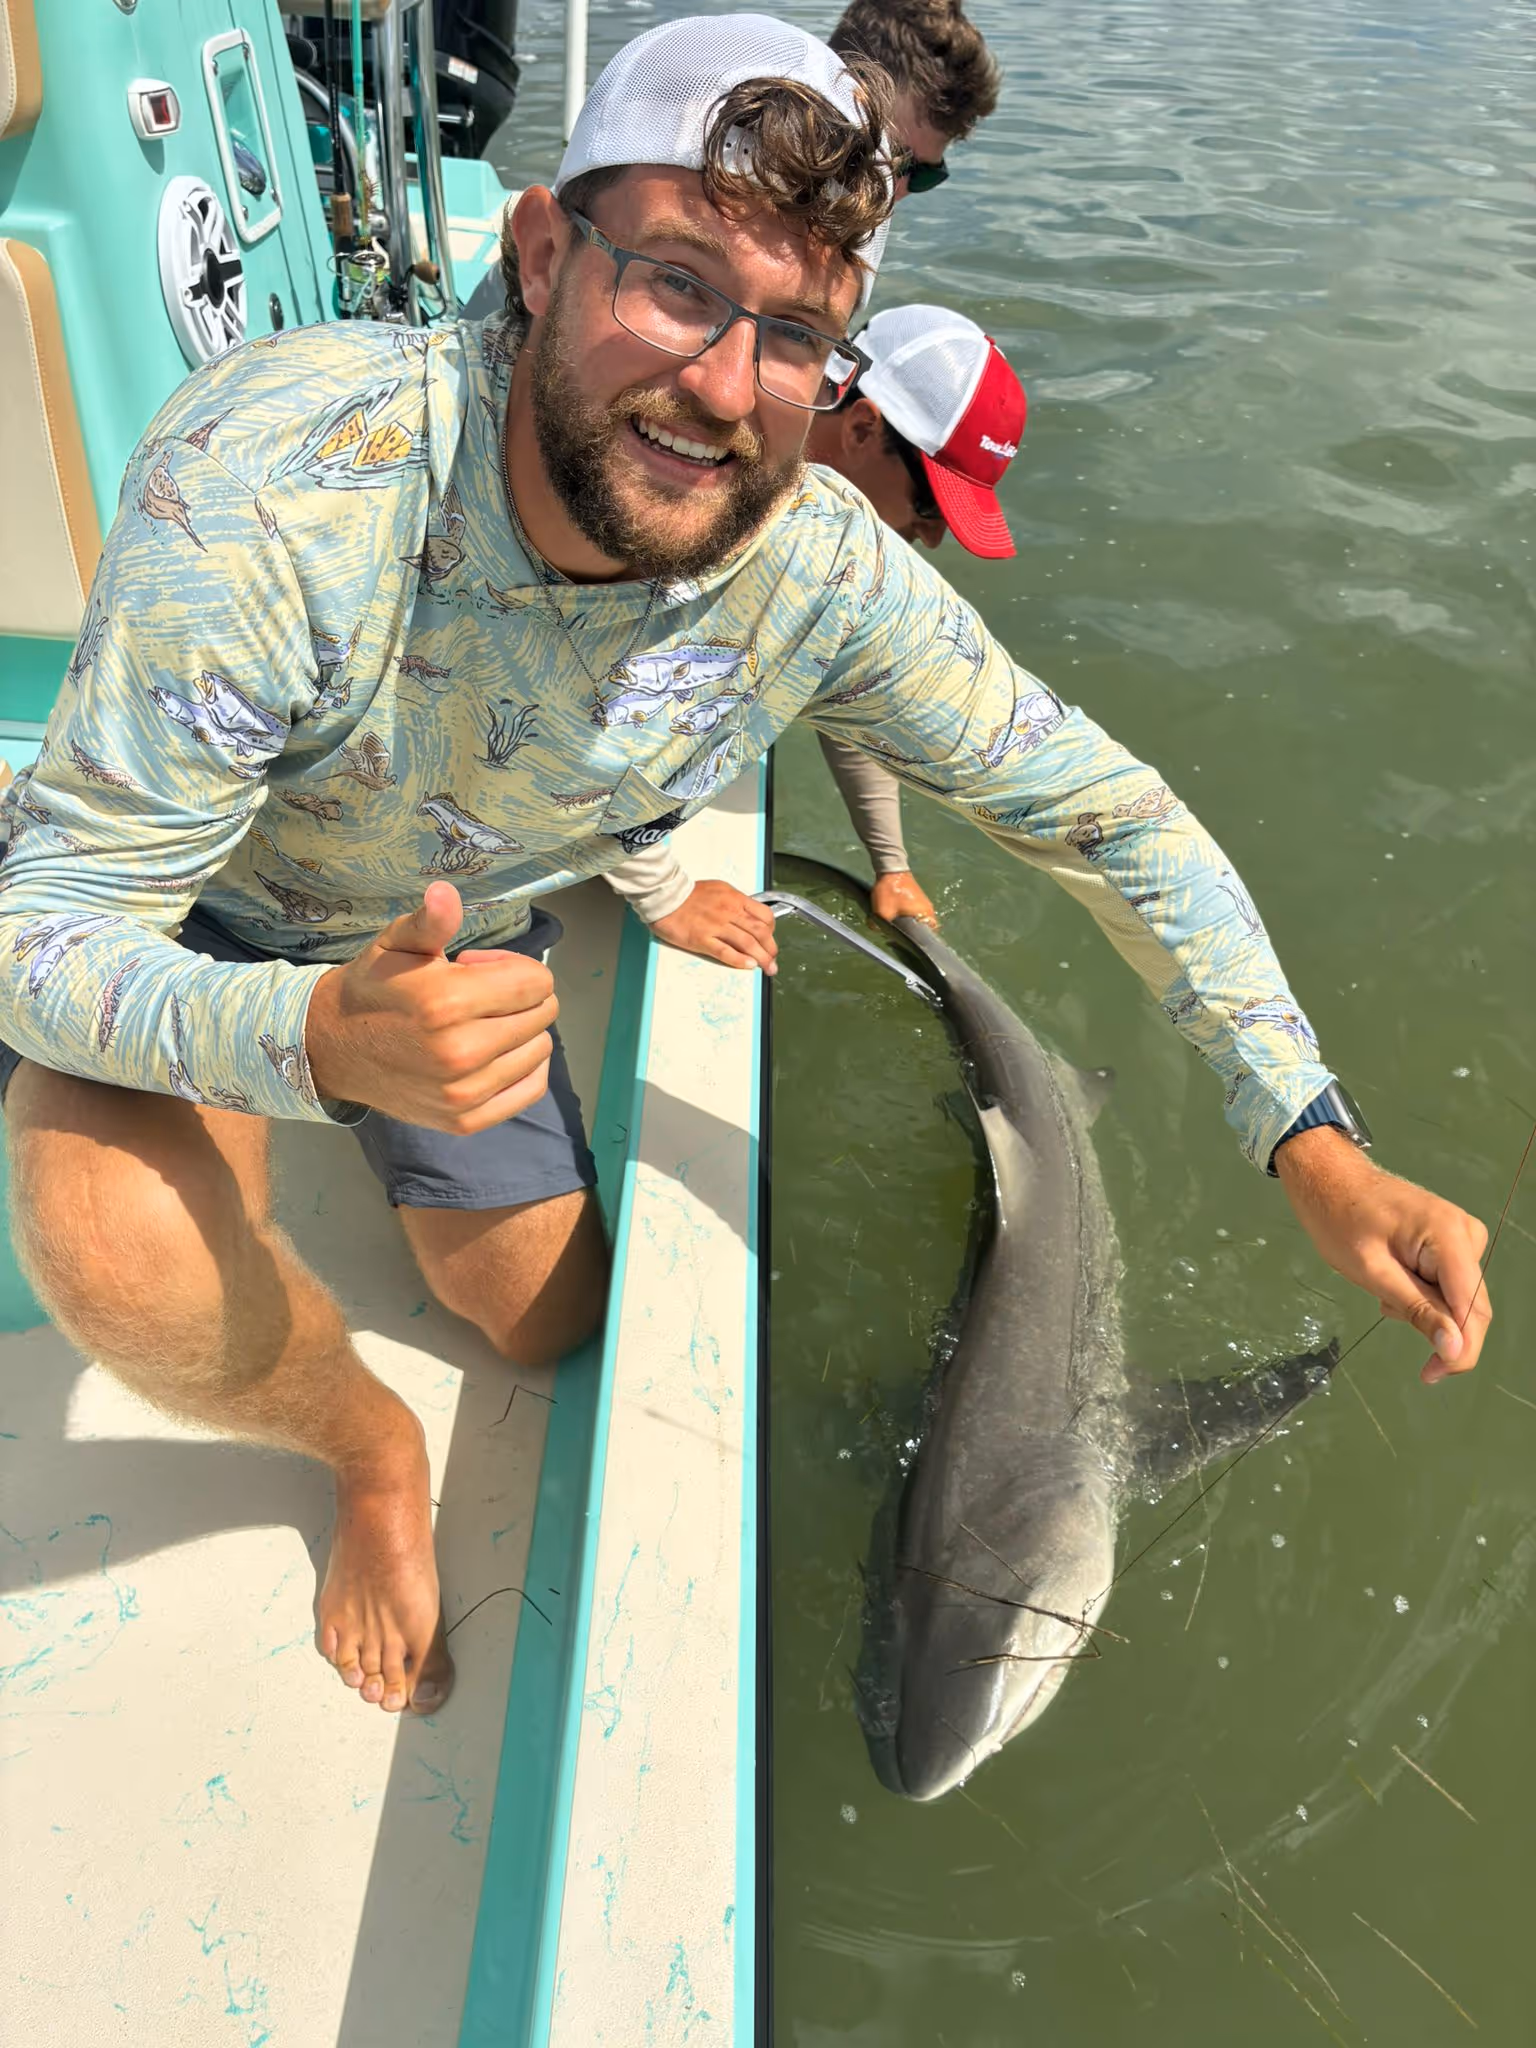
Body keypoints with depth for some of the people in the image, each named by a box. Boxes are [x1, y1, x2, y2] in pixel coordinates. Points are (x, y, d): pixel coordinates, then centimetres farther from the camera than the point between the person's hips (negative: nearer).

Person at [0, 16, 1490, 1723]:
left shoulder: (825, 574, -27)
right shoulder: (273, 485, -39)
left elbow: (1110, 812, -17)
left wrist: (1314, 1148, -25)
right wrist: (318, 1037, -56)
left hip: (454, 938, 4)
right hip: (177, 924, -3)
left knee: (548, 1318, 13)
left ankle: (389, 1156, 45)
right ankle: (366, 1446, 3)